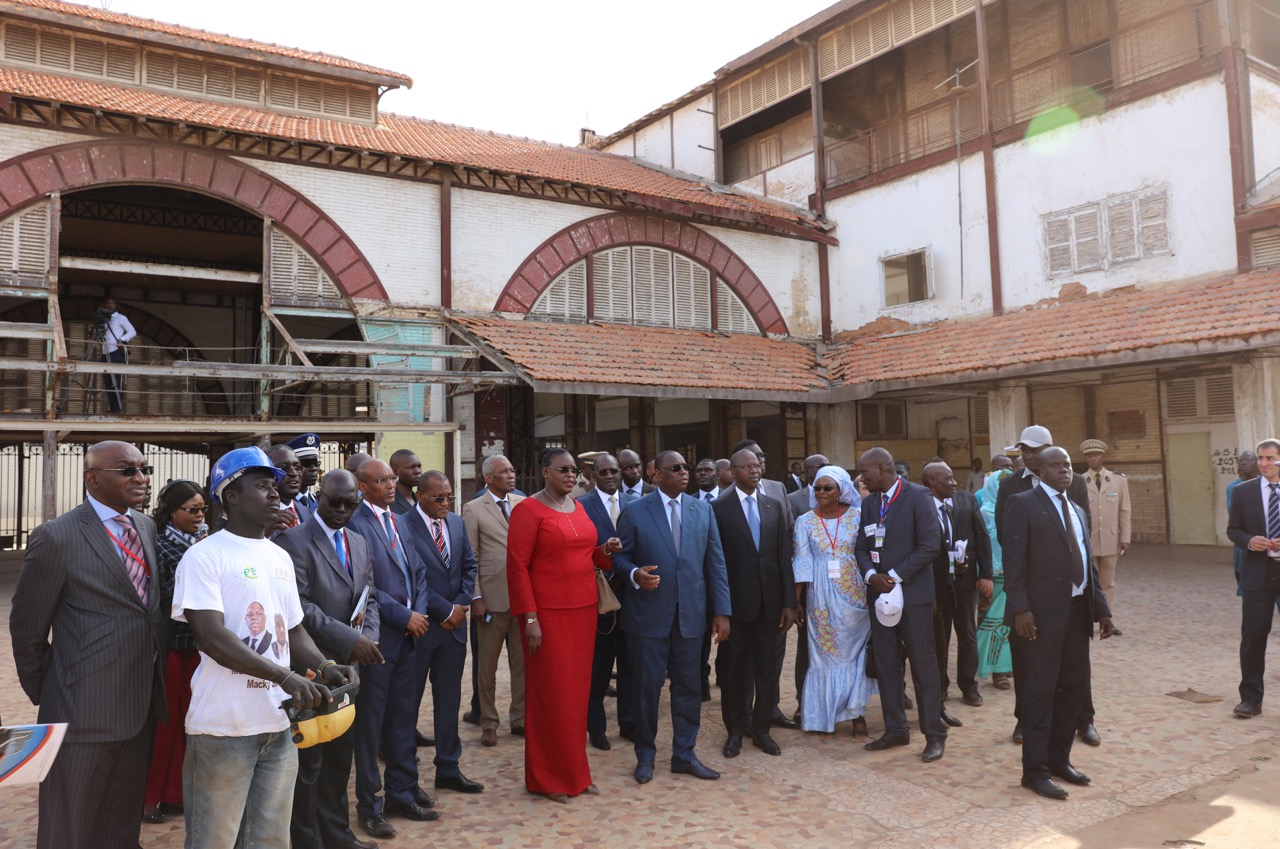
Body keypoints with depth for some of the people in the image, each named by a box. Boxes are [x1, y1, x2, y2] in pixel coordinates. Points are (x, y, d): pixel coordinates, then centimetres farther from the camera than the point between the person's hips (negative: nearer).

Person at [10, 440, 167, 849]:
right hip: (85, 715, -6)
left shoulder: (147, 527, 7)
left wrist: (157, 686, 10)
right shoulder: (56, 537, -12)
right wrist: (45, 697, 1)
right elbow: (27, 628, -6)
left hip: (141, 707, 6)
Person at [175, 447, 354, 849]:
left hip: (278, 723, 6)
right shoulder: (204, 556, -10)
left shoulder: (281, 557, 11)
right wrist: (286, 677, -27)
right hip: (223, 726, -6)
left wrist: (324, 667, -5)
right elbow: (212, 637, -20)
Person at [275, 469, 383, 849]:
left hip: (346, 665, 7)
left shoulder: (359, 543, 12)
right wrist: (349, 640, -21)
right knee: (308, 761, 7)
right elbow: (298, 606, -19)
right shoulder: (293, 540, -11)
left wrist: (367, 637, -5)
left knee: (340, 757, 17)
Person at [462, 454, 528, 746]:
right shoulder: (473, 509, -2)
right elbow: (470, 558, -3)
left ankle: (520, 719, 24)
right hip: (493, 597, -3)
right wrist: (475, 598, -7)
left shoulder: (524, 503, 6)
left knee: (522, 661, 10)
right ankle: (488, 723, 23)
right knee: (488, 664, 9)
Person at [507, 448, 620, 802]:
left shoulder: (578, 507, 11)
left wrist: (603, 551, 0)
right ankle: (548, 778, 18)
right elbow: (517, 566, -12)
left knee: (577, 691, 12)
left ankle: (574, 771, 26)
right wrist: (530, 618, -17)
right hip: (548, 614, -6)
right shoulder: (528, 510, -10)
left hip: (583, 610, 7)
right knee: (550, 694, 3)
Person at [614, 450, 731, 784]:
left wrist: (722, 610, 1)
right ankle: (645, 755, 25)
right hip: (649, 614, -2)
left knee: (688, 686, 10)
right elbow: (620, 556, 2)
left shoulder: (702, 511, 6)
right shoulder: (635, 512, -3)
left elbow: (715, 564, 5)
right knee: (647, 686, 7)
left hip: (691, 614, 3)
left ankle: (684, 754, 26)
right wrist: (635, 574, -20)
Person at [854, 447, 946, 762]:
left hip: (913, 592, -6)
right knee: (886, 664, 10)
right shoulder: (869, 502, 10)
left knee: (923, 665, 0)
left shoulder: (918, 496, -9)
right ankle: (895, 729, 21)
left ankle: (935, 734, 11)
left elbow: (930, 545, -15)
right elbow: (861, 546, 11)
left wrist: (895, 576, -16)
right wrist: (871, 575, -8)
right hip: (881, 594, 6)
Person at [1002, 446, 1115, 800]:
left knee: (1074, 687, 13)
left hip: (1078, 611, 8)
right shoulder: (1022, 504, -6)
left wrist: (1101, 608, 13)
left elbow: (1088, 563, 19)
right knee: (1040, 690, -2)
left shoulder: (1077, 511, 18)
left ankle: (1059, 759, 28)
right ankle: (1034, 770, 8)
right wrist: (1020, 608, -19)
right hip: (1041, 613, -8)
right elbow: (1013, 560, -12)